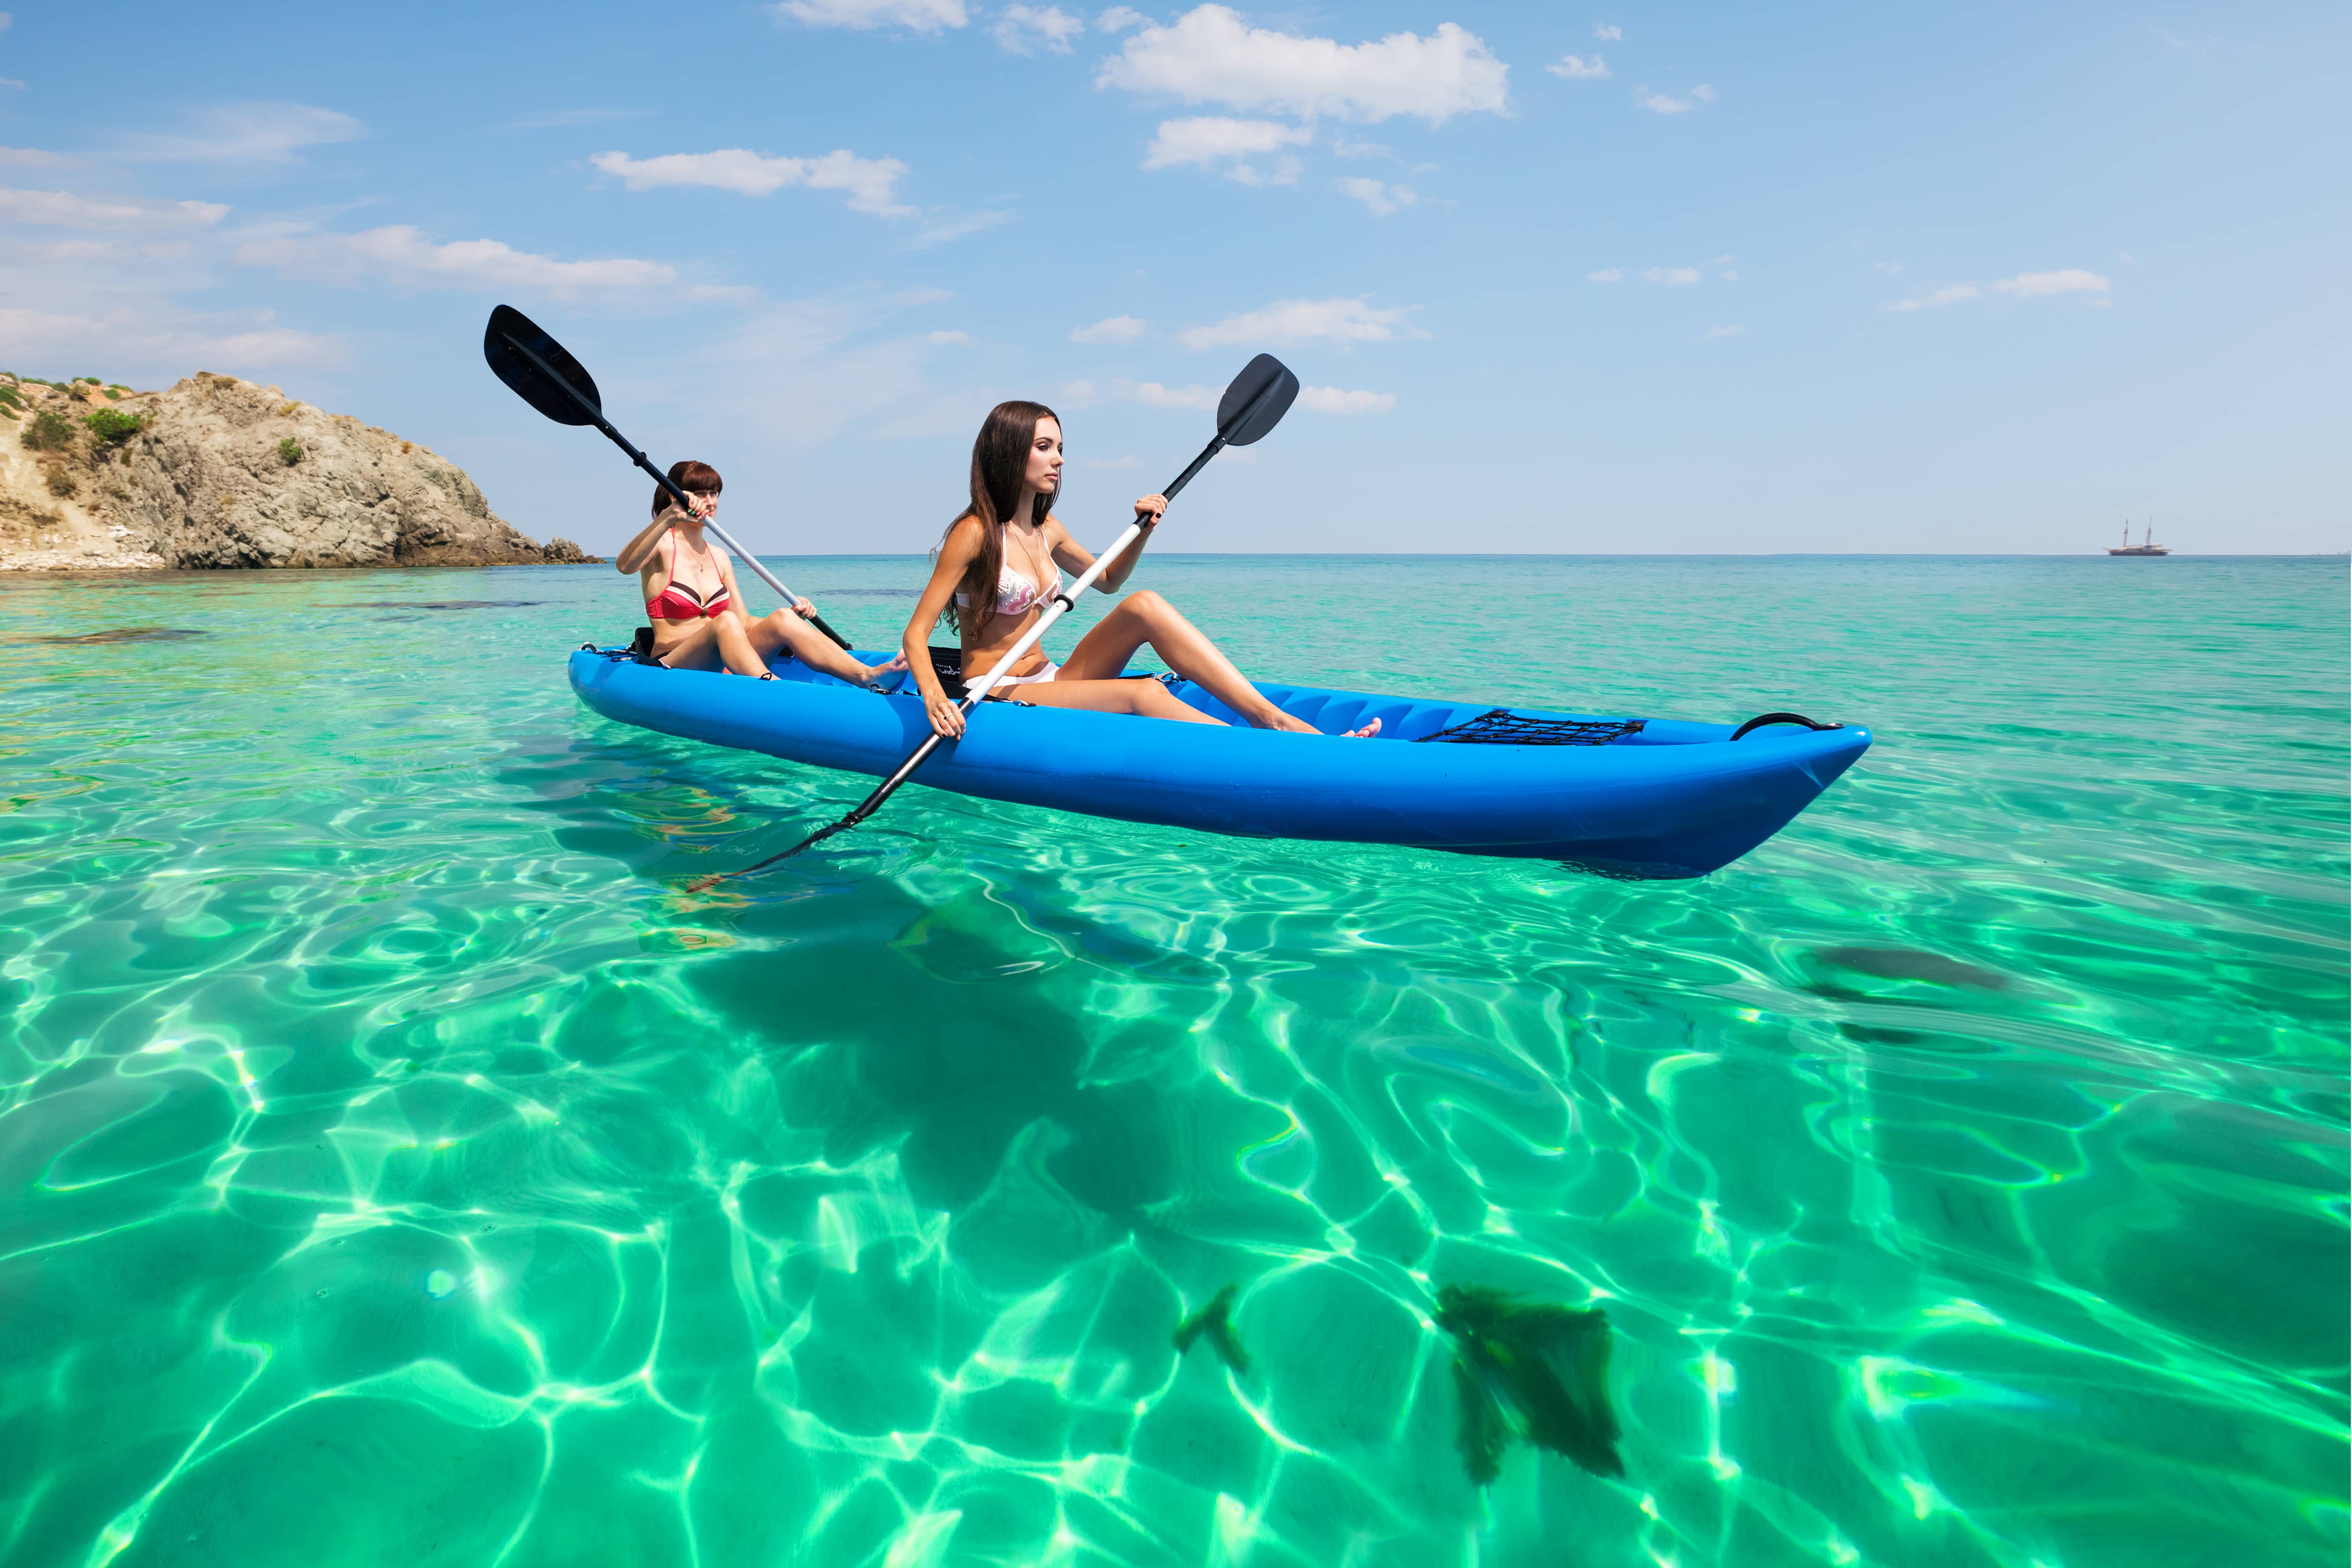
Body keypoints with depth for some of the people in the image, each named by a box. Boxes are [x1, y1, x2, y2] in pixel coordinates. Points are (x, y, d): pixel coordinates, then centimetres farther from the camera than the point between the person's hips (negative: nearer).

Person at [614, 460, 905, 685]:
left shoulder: (719, 558, 18)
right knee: (724, 622, -35)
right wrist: (668, 518, -37)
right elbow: (624, 565, -24)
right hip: (671, 668, -5)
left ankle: (869, 676, -39)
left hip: (719, 668, 5)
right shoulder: (663, 544, 0)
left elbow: (744, 622, 13)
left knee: (782, 619, -19)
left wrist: (792, 618, -5)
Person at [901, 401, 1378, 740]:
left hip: (1048, 680, 7)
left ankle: (1274, 717, -25)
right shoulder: (975, 532, -12)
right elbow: (916, 632, -16)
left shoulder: (1046, 529, 10)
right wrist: (934, 696, -35)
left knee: (1144, 605, -15)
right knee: (1142, 694, -29)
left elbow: (1109, 580, 27)